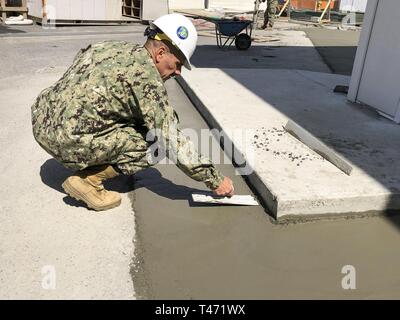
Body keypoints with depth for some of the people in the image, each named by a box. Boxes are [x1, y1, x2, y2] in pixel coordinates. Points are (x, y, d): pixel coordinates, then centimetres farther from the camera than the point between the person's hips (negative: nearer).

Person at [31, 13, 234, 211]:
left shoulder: (111, 46, 10)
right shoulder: (146, 74, -13)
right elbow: (171, 141, -15)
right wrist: (215, 180, -7)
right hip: (67, 140, -9)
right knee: (148, 145, -3)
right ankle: (87, 181, -5)